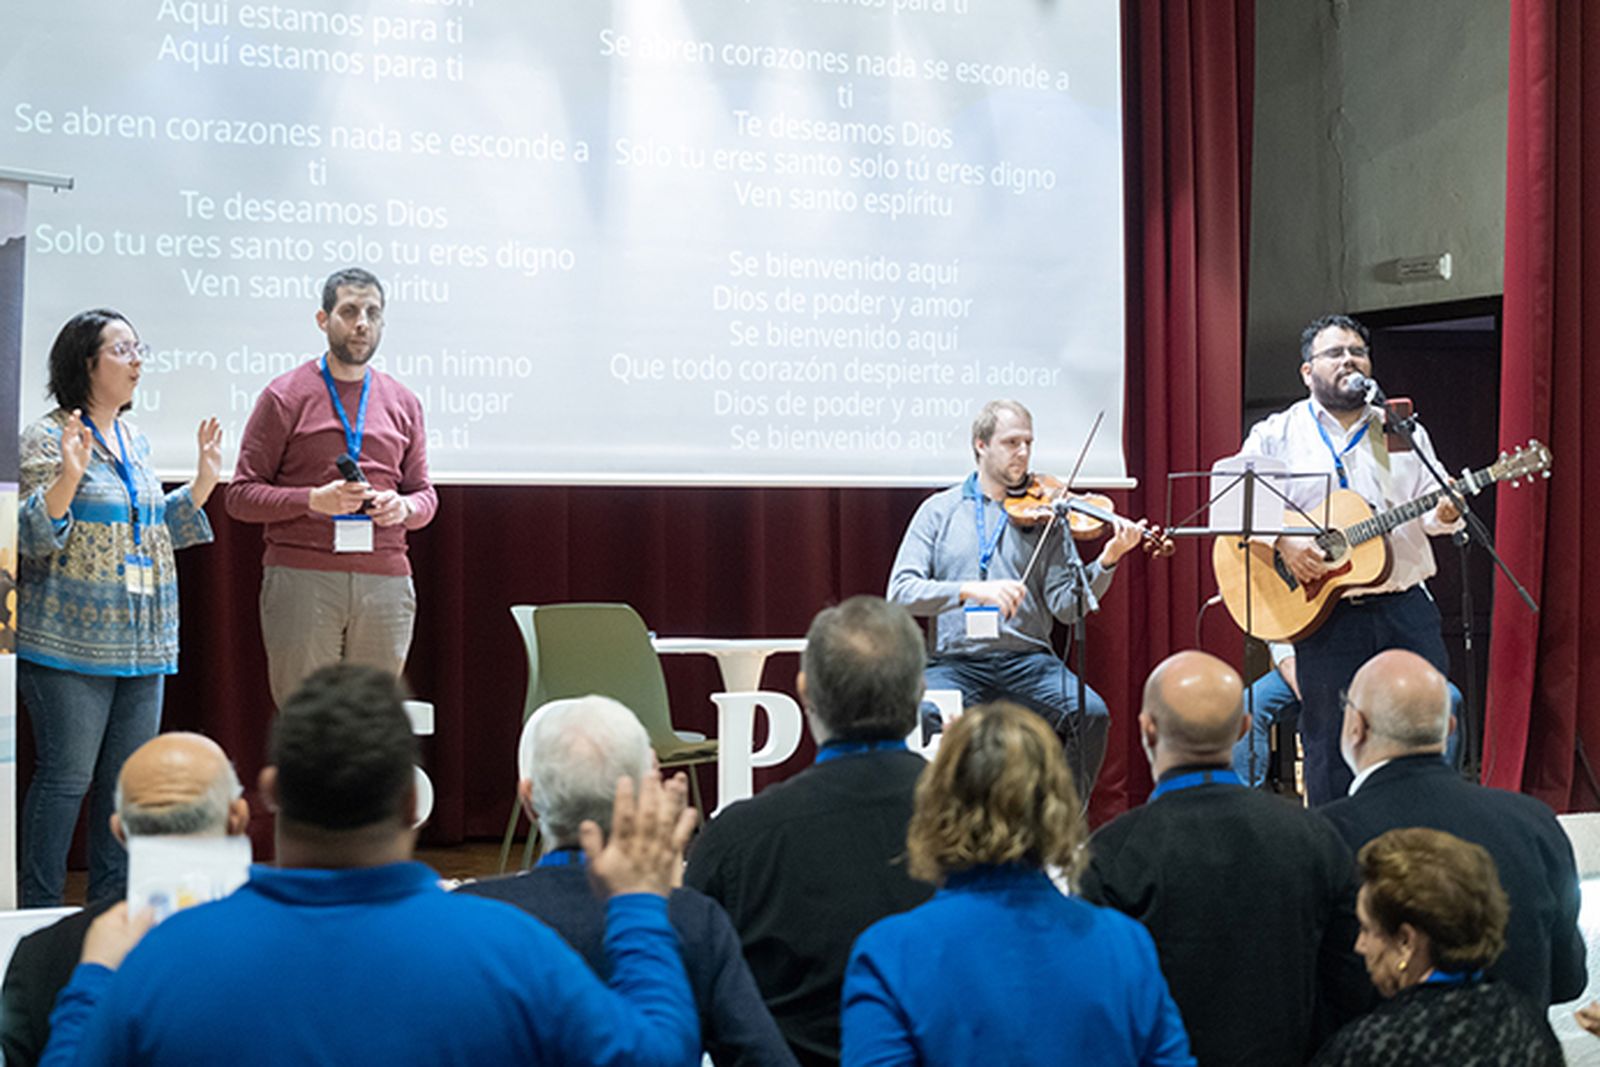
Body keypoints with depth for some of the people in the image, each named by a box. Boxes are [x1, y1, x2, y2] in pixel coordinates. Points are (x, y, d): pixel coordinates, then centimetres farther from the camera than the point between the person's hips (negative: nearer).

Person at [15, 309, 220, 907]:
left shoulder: (135, 442, 16)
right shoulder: (48, 439, -7)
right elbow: (31, 538, -13)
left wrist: (203, 481, 14)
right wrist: (68, 477, -28)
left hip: (142, 642, 7)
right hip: (71, 642, -7)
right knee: (66, 776, -5)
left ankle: (113, 906, 20)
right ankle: (39, 913, 5)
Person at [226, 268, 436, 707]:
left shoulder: (403, 402, 16)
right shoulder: (285, 395, 4)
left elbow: (425, 494, 20)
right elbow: (241, 494, 0)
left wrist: (404, 507, -4)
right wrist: (313, 500, -15)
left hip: (386, 582, 3)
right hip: (301, 581, -3)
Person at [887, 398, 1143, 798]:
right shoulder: (940, 510, 8)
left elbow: (1066, 606, 1)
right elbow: (901, 592, -4)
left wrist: (1106, 562, -16)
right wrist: (972, 590, -19)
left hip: (1028, 660, 1)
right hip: (956, 661, -1)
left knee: (1091, 713, -25)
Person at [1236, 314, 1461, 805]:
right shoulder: (1276, 435, 6)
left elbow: (1432, 506, 11)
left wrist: (1444, 513, -13)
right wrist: (1283, 542, -17)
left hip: (1404, 606, 3)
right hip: (1323, 615, -2)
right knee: (1330, 750, 1)